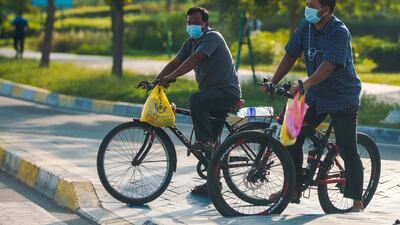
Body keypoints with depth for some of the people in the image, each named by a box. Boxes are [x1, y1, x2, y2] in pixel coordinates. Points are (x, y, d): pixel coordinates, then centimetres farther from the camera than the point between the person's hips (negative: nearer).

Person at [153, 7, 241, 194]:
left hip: (227, 92, -9)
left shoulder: (212, 37, -15)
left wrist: (171, 76, -36)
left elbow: (194, 59, -28)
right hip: (212, 94, 9)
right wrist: (155, 81, -7)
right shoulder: (191, 43, 12)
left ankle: (204, 140, -27)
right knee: (211, 143, 9)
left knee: (196, 100, -36)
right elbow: (175, 63, 6)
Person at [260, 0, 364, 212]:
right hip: (315, 96, 7)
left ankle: (357, 201, 3)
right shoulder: (306, 26, 0)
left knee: (347, 149, -5)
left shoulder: (339, 32, -21)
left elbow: (328, 65, -32)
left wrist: (305, 85, -44)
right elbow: (290, 56, 5)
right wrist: (272, 83, -3)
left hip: (342, 98, -7)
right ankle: (293, 190, 10)